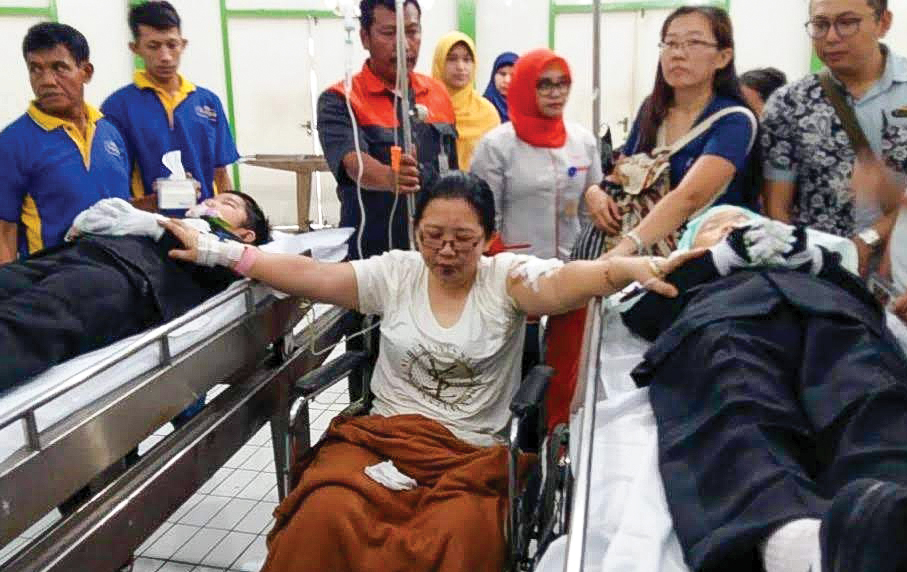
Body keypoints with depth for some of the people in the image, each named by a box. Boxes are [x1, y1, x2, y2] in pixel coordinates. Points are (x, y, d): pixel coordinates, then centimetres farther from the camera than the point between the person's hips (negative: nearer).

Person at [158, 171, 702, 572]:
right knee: (325, 513, -28)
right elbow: (307, 274, 3)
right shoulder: (394, 273, 7)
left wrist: (636, 268, -40)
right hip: (380, 435, 2)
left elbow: (568, 279, -19)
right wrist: (214, 252, -3)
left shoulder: (509, 277, 0)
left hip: (472, 452, -1)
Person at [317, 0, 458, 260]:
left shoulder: (439, 93, 6)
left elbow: (452, 173, 12)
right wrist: (390, 178, -45)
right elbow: (354, 162, -25)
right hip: (372, 255, -3)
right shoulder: (339, 100, -8)